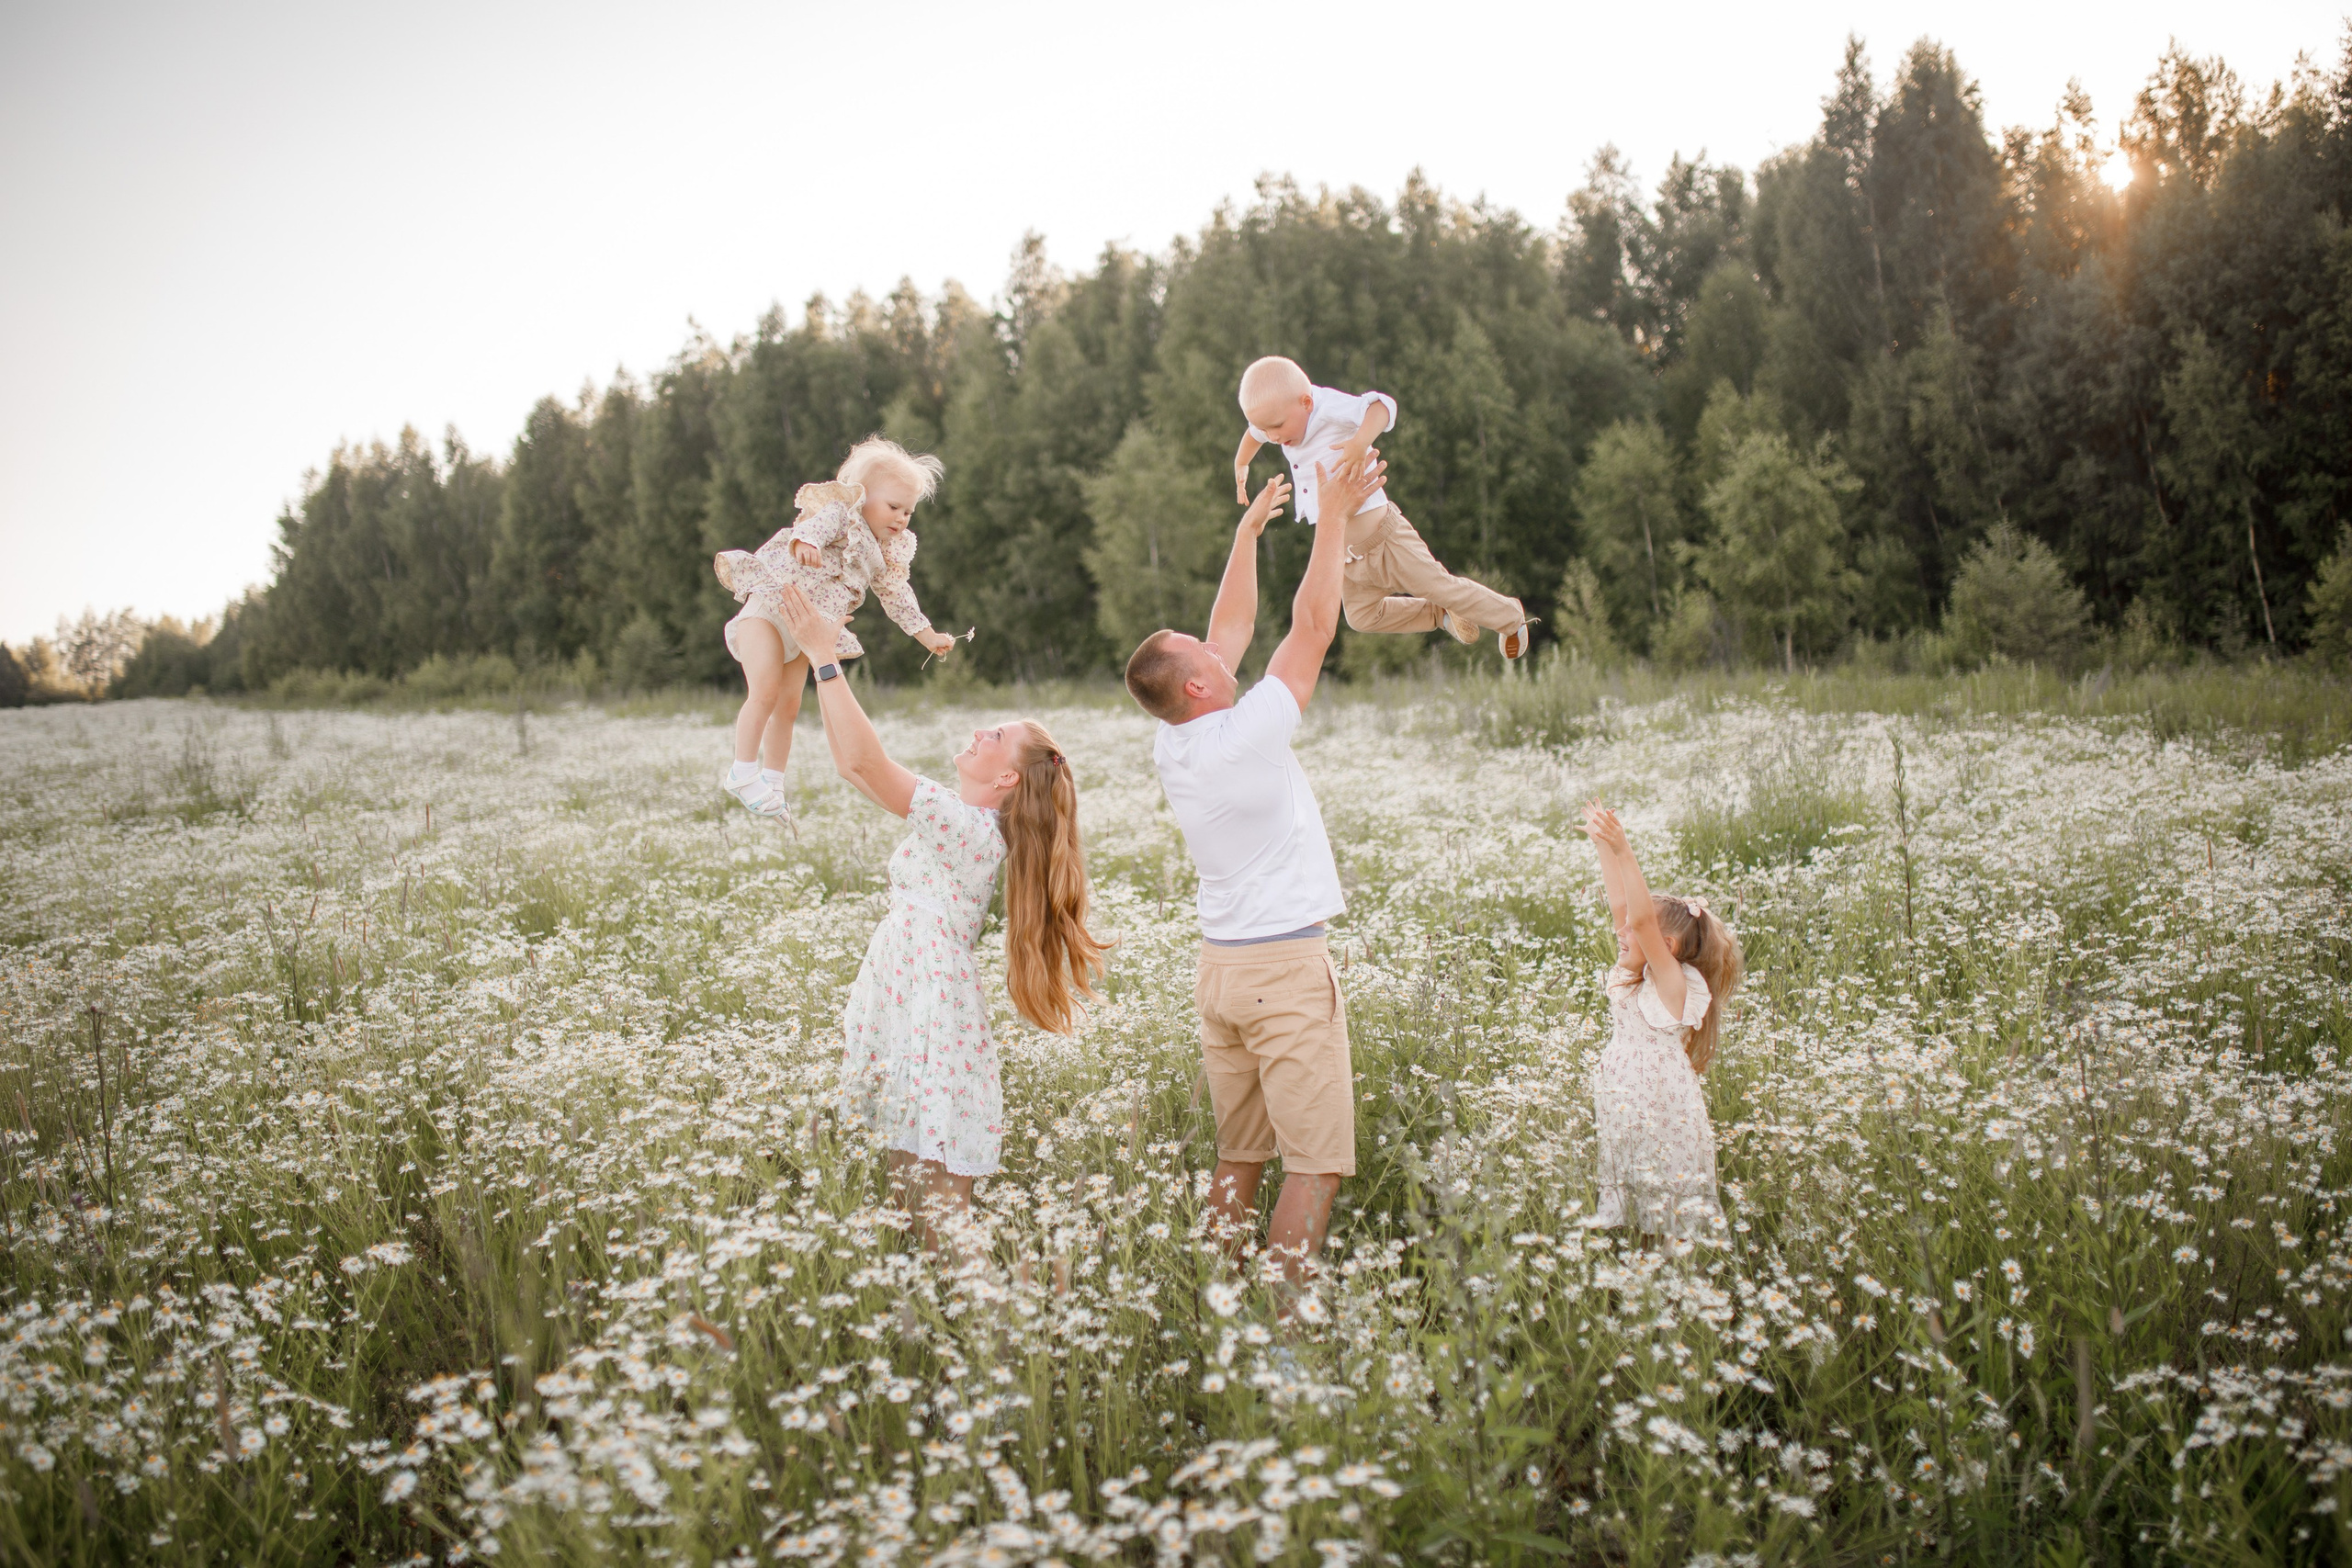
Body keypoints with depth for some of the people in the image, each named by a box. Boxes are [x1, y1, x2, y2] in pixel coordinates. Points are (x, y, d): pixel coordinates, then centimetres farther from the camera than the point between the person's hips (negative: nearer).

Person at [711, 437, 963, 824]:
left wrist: (927, 635, 21)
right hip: (770, 607, -8)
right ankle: (743, 773, -11)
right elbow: (817, 524, -35)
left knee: (788, 706, 8)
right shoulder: (841, 515, -13)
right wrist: (805, 541, -58)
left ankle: (772, 783, 14)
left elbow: (897, 598, 22)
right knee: (764, 692, -18)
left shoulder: (887, 556, 11)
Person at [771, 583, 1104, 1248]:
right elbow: (854, 763, 16)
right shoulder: (955, 816, 12)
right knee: (911, 1196, 12)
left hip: (934, 1027, -10)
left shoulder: (968, 827, -16)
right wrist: (820, 656, 12)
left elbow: (865, 761, -23)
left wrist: (825, 656, -18)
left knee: (942, 1222, -6)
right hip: (902, 1016, 10)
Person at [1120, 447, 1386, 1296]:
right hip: (1286, 966, -8)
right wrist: (1333, 515, -3)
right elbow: (1312, 628, -10)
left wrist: (1249, 532, 23)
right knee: (1315, 1162, -4)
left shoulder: (1170, 746, 3)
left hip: (1219, 965, 8)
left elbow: (1230, 629, 15)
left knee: (1237, 1158, 12)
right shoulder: (1247, 736, -16)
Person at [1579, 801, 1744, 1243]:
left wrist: (1623, 850, -32)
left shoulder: (1676, 984, -12)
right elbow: (1621, 907, 9)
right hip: (1625, 1129, 7)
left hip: (1667, 1134, -7)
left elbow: (1642, 919, -25)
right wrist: (1603, 846, 7)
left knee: (1672, 1231, -2)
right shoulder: (1630, 982, 9)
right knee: (1639, 1224, 10)